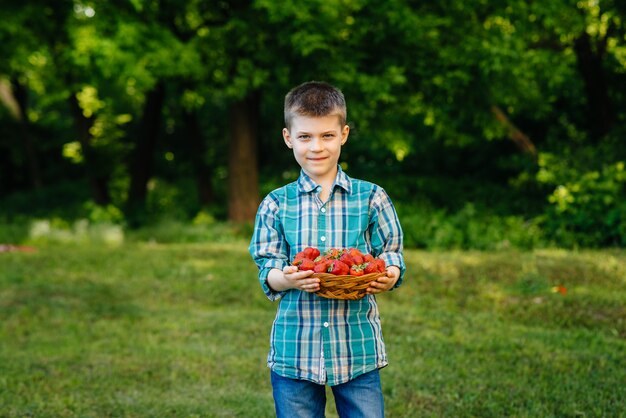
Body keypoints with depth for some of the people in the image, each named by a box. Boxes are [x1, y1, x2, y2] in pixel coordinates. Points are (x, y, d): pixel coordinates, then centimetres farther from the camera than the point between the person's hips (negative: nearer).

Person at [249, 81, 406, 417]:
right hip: (294, 349, 1)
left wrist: (389, 276, -20)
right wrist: (288, 279, -22)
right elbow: (267, 270, 1)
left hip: (358, 347, 0)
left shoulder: (371, 198, 2)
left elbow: (391, 254, 4)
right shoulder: (275, 205, 3)